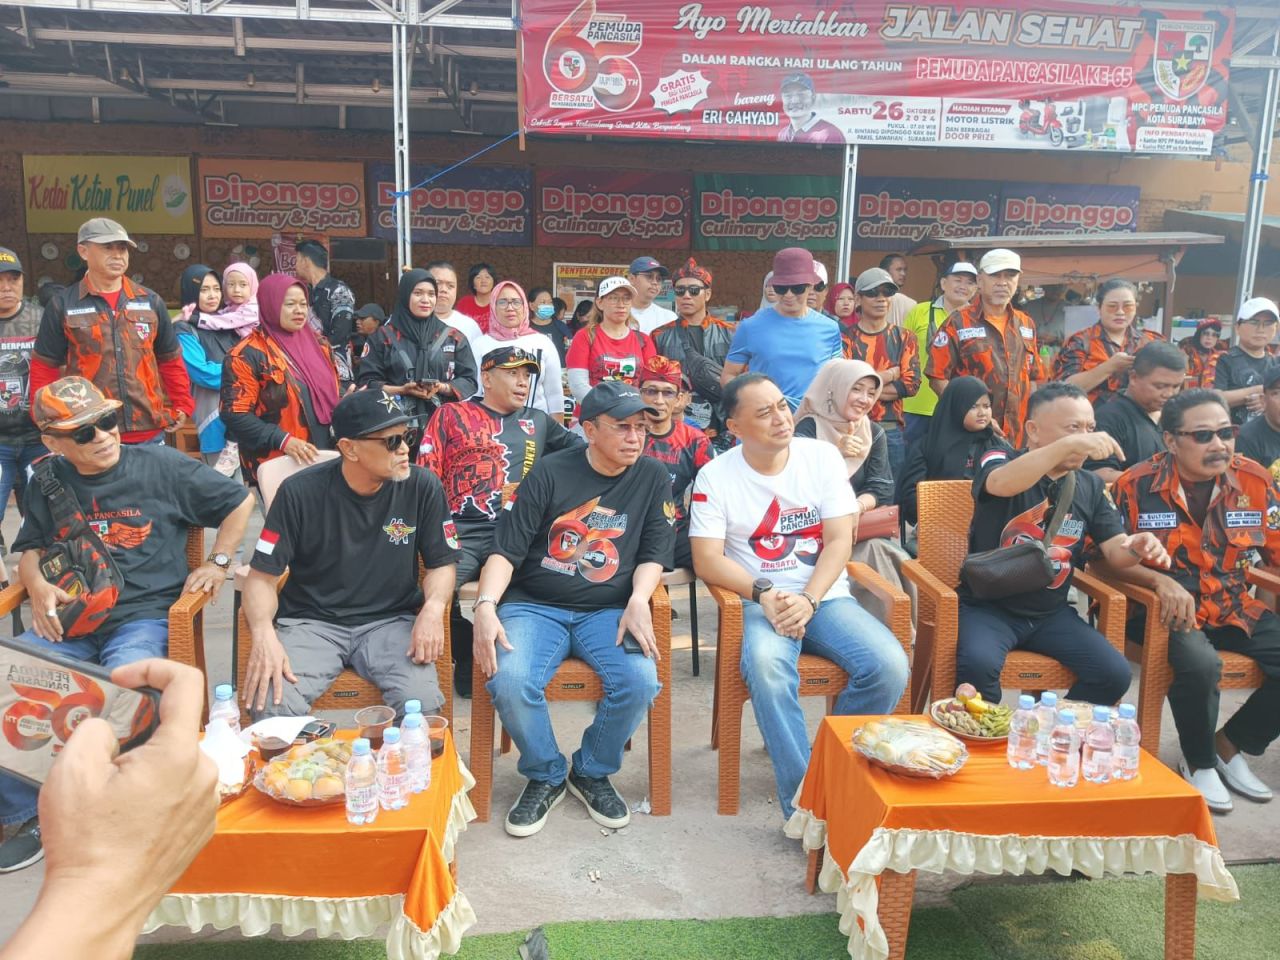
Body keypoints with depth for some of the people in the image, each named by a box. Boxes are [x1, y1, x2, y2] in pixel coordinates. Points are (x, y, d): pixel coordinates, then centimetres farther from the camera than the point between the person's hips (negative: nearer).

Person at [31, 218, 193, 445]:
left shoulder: (151, 301, 8)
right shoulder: (62, 306, 1)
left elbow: (171, 360, 15)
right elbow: (44, 368, 6)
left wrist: (182, 406, 8)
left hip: (149, 431, 2)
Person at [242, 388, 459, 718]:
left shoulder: (423, 487, -5)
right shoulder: (301, 492, -8)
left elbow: (441, 563, 5)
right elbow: (263, 575, -3)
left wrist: (433, 607, -17)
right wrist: (264, 633, -22)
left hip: (392, 620, 1)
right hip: (311, 621, 0)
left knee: (423, 701, -27)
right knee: (272, 703, -28)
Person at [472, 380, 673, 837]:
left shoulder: (652, 477, 6)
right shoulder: (550, 472, -1)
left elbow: (654, 554, 6)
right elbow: (507, 549, -4)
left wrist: (638, 601, -15)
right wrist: (486, 605, -21)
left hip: (608, 611, 2)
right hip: (534, 606, -1)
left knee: (640, 680, -27)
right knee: (510, 683, -29)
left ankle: (592, 772, 4)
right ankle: (545, 776, 3)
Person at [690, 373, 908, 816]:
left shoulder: (822, 456, 3)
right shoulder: (715, 476, -1)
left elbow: (840, 540, -1)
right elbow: (707, 560, -6)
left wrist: (808, 601, -15)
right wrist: (764, 595, -20)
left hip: (826, 596, 2)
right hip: (760, 603, -2)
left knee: (889, 666, -23)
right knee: (767, 668, -35)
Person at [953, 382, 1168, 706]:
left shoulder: (1090, 486, 9)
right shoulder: (998, 462, -7)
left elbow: (1115, 551, 4)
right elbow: (1002, 485, -33)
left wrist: (1135, 547, -20)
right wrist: (1068, 444, -40)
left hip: (1051, 613, 5)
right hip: (988, 606, -5)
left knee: (1114, 673, -14)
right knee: (977, 664, -33)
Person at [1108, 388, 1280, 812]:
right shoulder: (1137, 485, -12)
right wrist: (1161, 581, -25)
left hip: (1235, 609, 5)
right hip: (1167, 610, -5)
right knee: (1201, 663, -33)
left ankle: (1230, 746, 12)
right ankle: (1199, 764, -2)